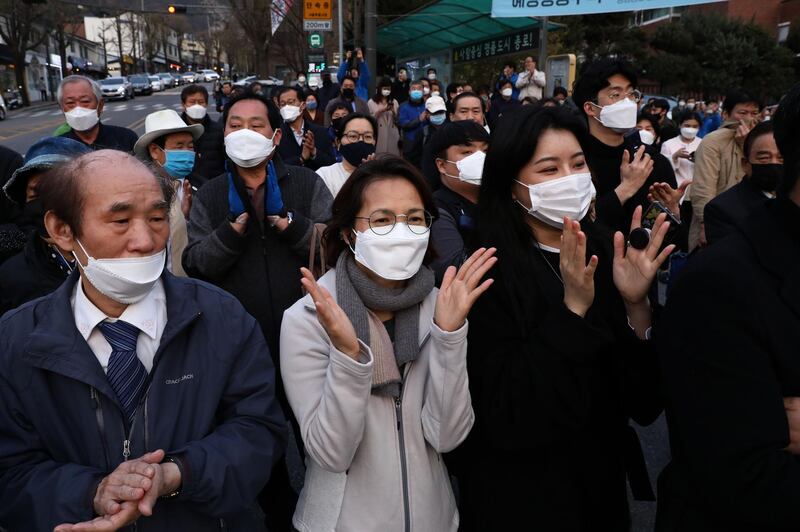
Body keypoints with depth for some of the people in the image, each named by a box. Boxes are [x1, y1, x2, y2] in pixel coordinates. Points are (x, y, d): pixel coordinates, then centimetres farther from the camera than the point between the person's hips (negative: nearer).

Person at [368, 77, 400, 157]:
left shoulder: (394, 102, 12)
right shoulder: (371, 102, 3)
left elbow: (398, 121, 10)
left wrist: (393, 111, -7)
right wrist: (380, 111, -10)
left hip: (392, 136, 3)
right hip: (378, 136, -3)